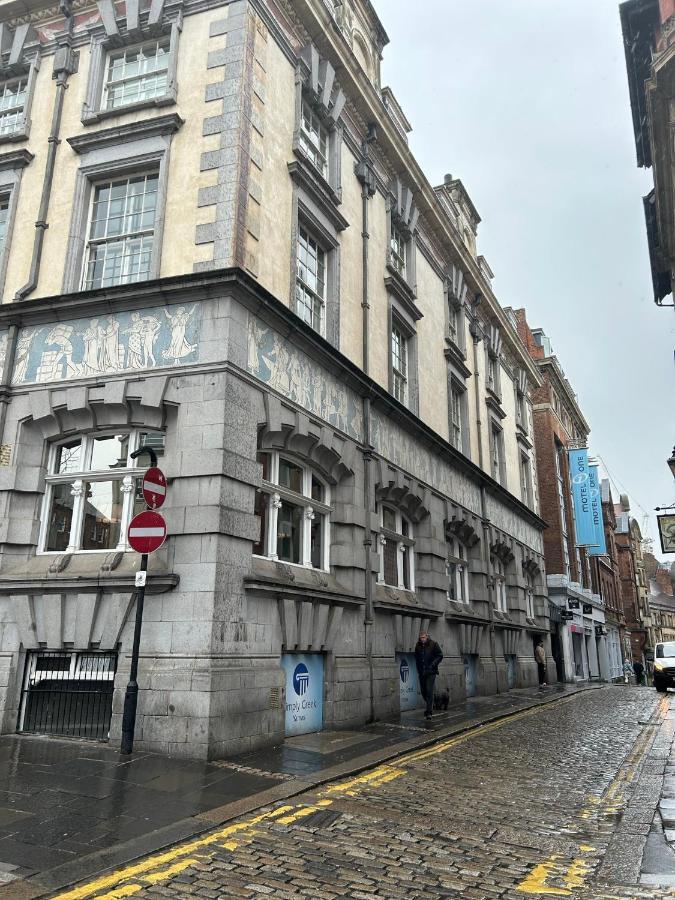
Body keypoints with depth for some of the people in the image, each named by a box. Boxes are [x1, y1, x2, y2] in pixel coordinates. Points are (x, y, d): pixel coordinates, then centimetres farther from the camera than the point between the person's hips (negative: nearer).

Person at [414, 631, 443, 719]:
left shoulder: (433, 644, -7)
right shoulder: (418, 646, 5)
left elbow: (440, 655, -3)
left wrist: (433, 664, -13)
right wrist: (418, 668, 8)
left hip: (431, 672, -5)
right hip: (421, 672, 5)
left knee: (429, 691, -10)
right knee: (423, 690, 9)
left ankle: (429, 712, -6)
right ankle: (430, 705, 33)